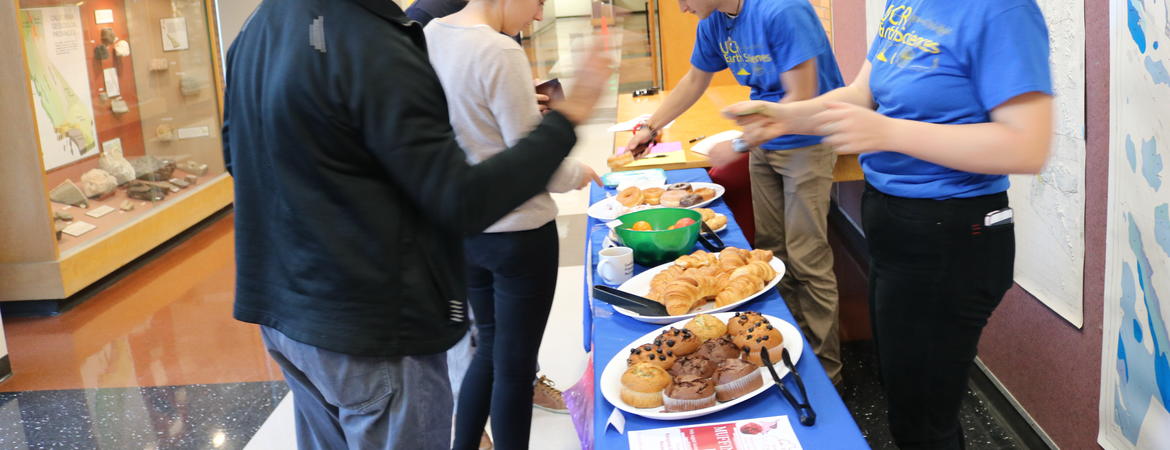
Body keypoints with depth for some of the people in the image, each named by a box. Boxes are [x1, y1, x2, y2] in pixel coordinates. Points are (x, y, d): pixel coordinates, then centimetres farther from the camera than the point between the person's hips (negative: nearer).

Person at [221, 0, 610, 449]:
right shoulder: (374, 53, -23)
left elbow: (237, 154, 17)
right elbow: (464, 203, -22)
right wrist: (569, 114, -15)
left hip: (282, 310, 9)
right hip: (371, 330, -8)